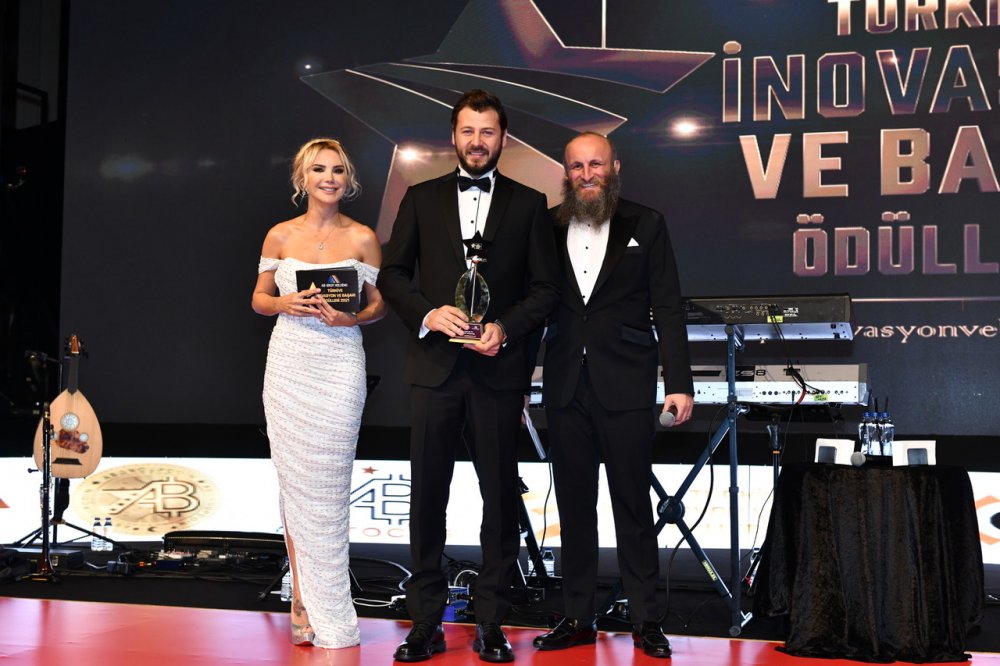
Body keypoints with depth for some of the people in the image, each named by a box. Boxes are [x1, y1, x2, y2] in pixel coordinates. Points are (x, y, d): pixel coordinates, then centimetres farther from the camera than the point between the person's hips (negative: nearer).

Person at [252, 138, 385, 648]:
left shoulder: (362, 238, 3)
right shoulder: (280, 236, 7)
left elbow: (380, 303, 7)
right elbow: (259, 299, 12)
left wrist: (351, 317, -13)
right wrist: (285, 303, -9)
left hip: (340, 366, -1)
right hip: (289, 364, 2)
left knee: (326, 488, -3)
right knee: (294, 483, 3)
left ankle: (324, 611, 8)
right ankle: (305, 604, 13)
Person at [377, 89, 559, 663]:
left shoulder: (528, 204, 7)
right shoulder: (422, 199, 11)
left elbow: (546, 287, 4)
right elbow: (392, 273, 7)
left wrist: (507, 328, -12)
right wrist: (427, 313, -10)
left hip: (499, 368, -1)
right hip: (436, 364, 1)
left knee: (501, 496, 4)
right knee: (427, 494, 3)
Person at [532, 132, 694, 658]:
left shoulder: (645, 226, 3)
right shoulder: (548, 228, 8)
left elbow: (667, 309, 0)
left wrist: (679, 383, -7)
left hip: (626, 388, -2)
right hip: (566, 387, 3)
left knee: (633, 505, 3)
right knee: (573, 506, 9)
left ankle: (645, 620, 13)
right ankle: (578, 617, 19)